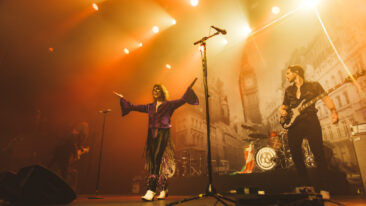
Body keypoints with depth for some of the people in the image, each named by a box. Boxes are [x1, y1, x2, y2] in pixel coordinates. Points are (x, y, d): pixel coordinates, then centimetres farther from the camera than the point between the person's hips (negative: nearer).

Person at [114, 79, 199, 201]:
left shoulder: (168, 105, 6)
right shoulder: (149, 107, 18)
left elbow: (182, 100, -5)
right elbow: (133, 107, 23)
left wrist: (189, 88, -13)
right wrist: (122, 99, 28)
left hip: (163, 135, -4)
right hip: (152, 135, 4)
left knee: (157, 160, -16)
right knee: (154, 161, 2)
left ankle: (151, 191, -17)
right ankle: (163, 190, 15)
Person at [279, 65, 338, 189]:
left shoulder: (314, 85, 8)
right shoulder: (289, 90, 20)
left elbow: (326, 98, -2)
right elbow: (284, 105, 24)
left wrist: (333, 111, -21)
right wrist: (282, 110, 0)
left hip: (310, 121, -4)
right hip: (293, 123, 4)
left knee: (318, 153, -8)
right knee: (295, 153, -2)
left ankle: (325, 183, 7)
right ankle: (305, 183, 13)